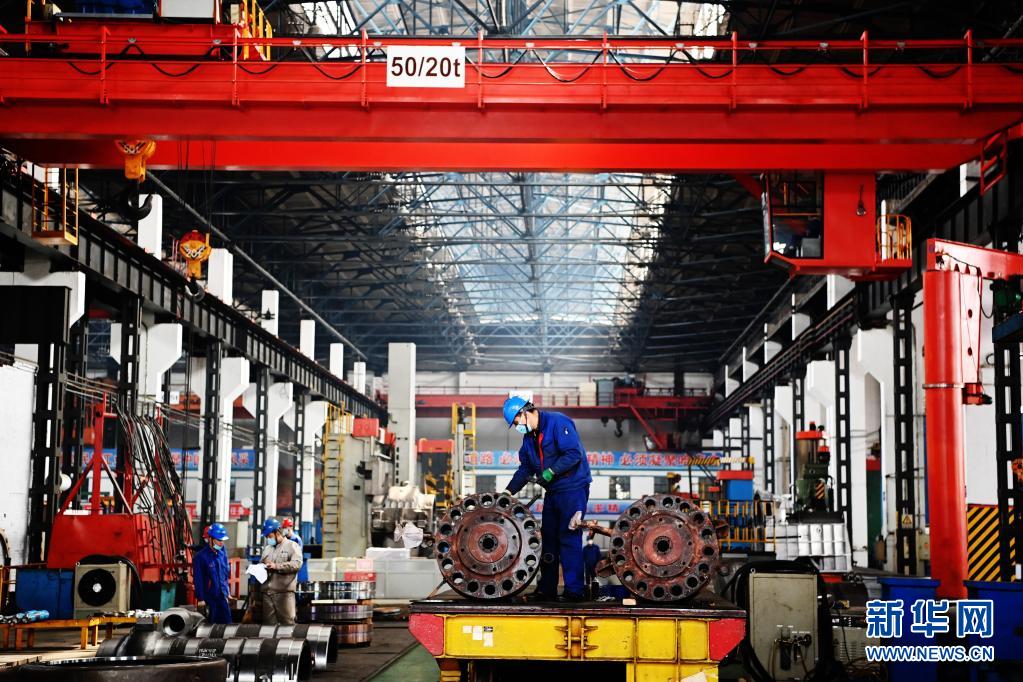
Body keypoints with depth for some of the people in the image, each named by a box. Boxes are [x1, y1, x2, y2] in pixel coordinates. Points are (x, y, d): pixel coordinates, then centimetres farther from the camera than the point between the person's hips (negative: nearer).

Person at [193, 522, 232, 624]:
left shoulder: (222, 552, 2)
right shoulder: (200, 557, -16)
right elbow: (198, 580, -14)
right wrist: (200, 599, -13)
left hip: (222, 596, 6)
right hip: (209, 599, -6)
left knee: (226, 622, 10)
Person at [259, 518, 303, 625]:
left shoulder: (292, 546, 3)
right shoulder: (267, 549, 23)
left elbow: (297, 564, -11)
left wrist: (276, 566, -16)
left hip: (284, 592, -6)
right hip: (267, 592, 6)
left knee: (287, 622, -7)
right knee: (269, 623, 7)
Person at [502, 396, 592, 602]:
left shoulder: (558, 423, -15)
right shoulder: (529, 437, 13)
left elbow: (574, 453, -22)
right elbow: (525, 468, 19)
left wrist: (551, 472, -24)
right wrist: (509, 491, 9)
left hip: (573, 489, -9)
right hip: (553, 492, 9)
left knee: (569, 538, -10)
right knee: (549, 538, 11)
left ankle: (574, 591, -7)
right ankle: (546, 589, 19)